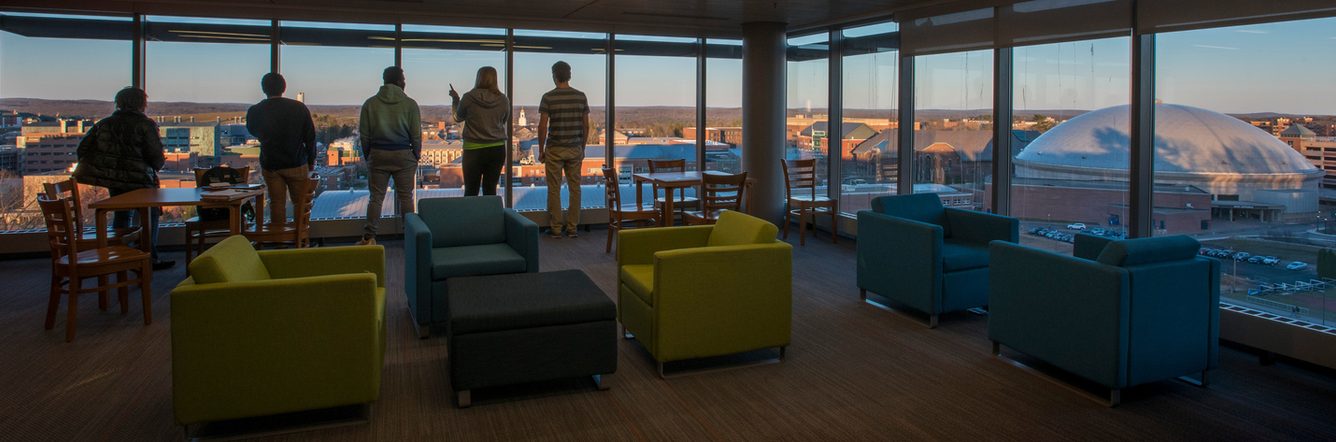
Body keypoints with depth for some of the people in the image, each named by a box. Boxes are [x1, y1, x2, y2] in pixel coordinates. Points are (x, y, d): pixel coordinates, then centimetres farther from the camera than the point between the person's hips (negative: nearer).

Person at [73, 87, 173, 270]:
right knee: (149, 215, 5)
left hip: (113, 179, 6)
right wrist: (159, 164, 9)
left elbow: (82, 149, 8)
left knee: (121, 214, 19)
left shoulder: (105, 123, 9)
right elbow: (156, 156, -13)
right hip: (139, 180, -6)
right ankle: (150, 258, 4)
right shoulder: (146, 124, -10)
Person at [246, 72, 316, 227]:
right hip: (296, 164, -1)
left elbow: (252, 131, 15)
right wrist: (311, 161, 7)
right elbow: (310, 137, -2)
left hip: (270, 166, 1)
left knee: (277, 204, 8)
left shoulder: (255, 111, -5)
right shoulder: (299, 108, -7)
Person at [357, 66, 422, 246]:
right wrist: (416, 156, 8)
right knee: (405, 197, 6)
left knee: (376, 197, 5)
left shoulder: (370, 104, 2)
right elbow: (416, 135, -4)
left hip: (377, 155, 2)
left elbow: (364, 135, 3)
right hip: (403, 155, -1)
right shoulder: (409, 104, -4)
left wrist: (368, 156, 12)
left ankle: (369, 237, 1)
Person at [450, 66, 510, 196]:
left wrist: (455, 99, 23)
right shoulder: (503, 100, -3)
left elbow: (459, 117, 8)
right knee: (490, 190, 7)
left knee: (471, 191, 3)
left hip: (474, 149, -2)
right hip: (497, 149, 3)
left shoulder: (469, 97, -9)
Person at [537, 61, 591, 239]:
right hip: (575, 149, 3)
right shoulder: (581, 96, 1)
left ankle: (556, 229, 7)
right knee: (575, 188, 8)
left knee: (554, 189, 4)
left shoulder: (548, 97, -8)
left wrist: (540, 150, 1)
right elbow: (586, 125, 4)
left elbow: (543, 126, -9)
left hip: (554, 150, -3)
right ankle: (572, 228, 10)